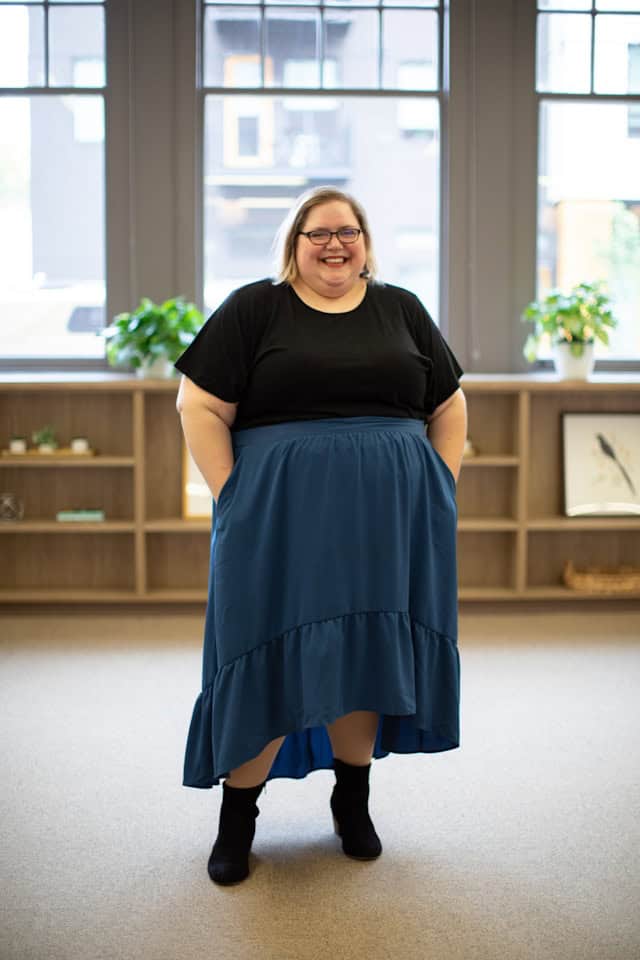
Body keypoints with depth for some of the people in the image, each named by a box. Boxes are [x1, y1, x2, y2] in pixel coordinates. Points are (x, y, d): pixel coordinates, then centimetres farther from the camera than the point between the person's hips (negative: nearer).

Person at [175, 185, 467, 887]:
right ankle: (237, 816, 15)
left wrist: (442, 487, 5)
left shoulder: (402, 310, 12)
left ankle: (353, 797, 27)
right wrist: (231, 497, -9)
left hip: (389, 519, 3)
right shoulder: (253, 309, 2)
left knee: (366, 650, 9)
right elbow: (200, 406, -2)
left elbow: (449, 406, 14)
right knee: (270, 656, 0)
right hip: (280, 517, -2)